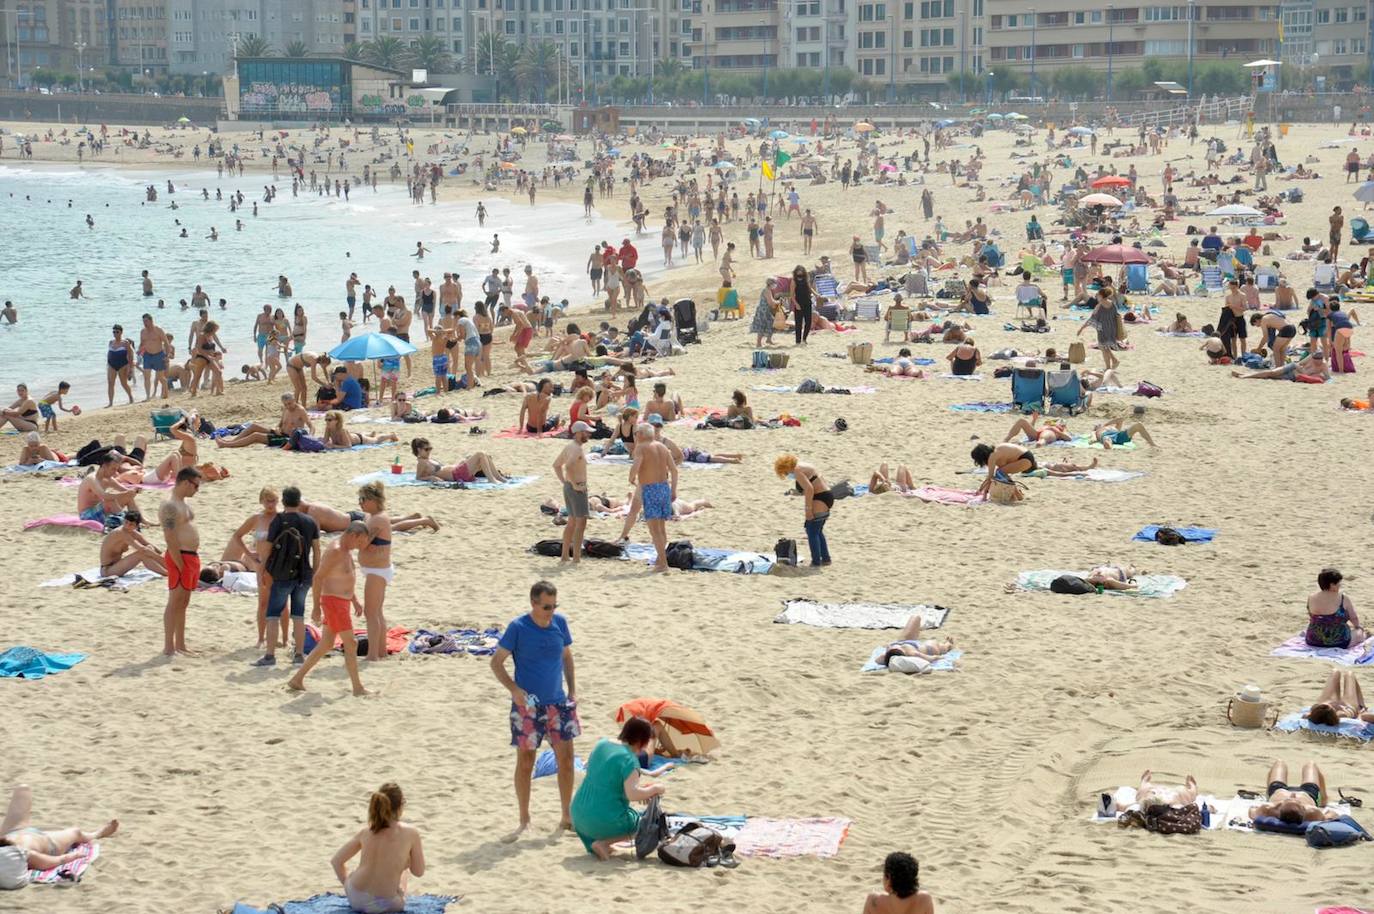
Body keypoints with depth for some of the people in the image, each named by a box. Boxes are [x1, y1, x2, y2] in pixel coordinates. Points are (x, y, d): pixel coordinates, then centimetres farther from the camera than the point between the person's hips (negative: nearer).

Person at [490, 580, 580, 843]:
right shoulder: (518, 628, -12)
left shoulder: (560, 622, 1)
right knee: (525, 761, 1)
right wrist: (514, 690, -20)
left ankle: (567, 817, 18)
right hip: (527, 705, -4)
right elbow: (496, 662, -8)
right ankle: (524, 821, 12)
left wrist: (573, 690, 5)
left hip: (558, 703, 4)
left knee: (566, 757, 4)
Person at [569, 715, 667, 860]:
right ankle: (603, 843, -6)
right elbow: (632, 795, -26)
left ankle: (590, 839, 13)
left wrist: (641, 792, 17)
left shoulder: (602, 745, 6)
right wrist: (654, 789, -7)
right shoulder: (630, 760, -17)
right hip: (605, 820, -8)